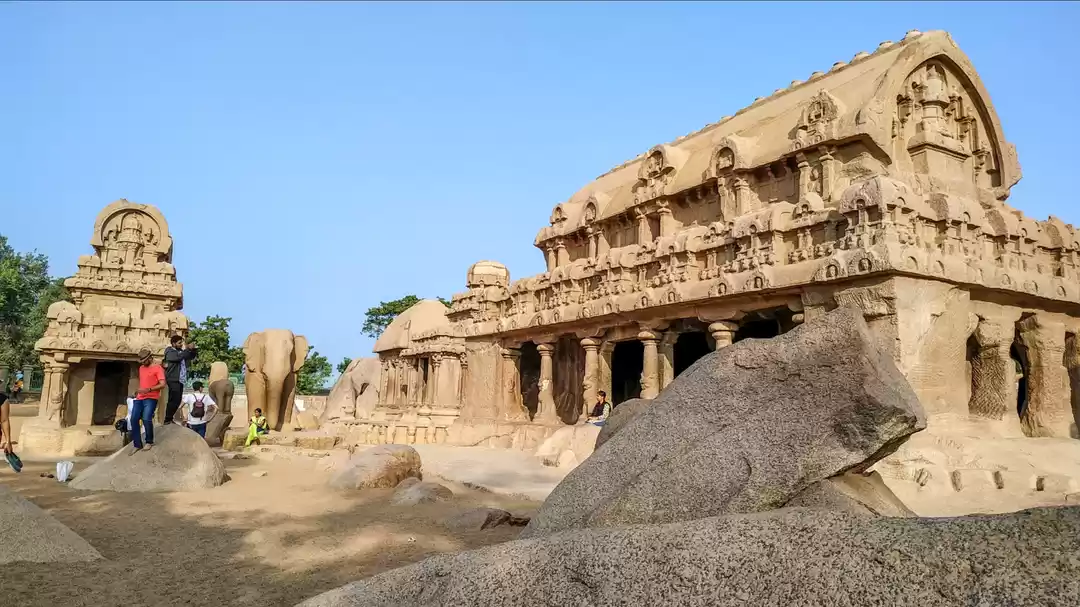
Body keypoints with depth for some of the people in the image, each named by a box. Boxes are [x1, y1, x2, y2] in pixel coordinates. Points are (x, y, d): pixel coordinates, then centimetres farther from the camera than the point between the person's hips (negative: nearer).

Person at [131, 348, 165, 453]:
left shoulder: (157, 368, -4)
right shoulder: (141, 368, 19)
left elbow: (162, 384, -12)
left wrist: (148, 390, -20)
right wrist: (138, 391, 14)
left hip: (151, 398, -7)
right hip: (139, 398, 7)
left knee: (146, 419, -21)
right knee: (133, 420, -2)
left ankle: (149, 442, -1)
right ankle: (137, 445, 5)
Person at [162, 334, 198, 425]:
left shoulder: (181, 351, 17)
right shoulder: (170, 352, -4)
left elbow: (191, 357, 22)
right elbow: (178, 357, -22)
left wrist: (193, 350, 3)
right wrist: (188, 349, -18)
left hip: (180, 380, 8)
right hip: (173, 380, -8)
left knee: (177, 400, 8)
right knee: (174, 399, -14)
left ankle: (170, 418, 15)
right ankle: (168, 419, -9)